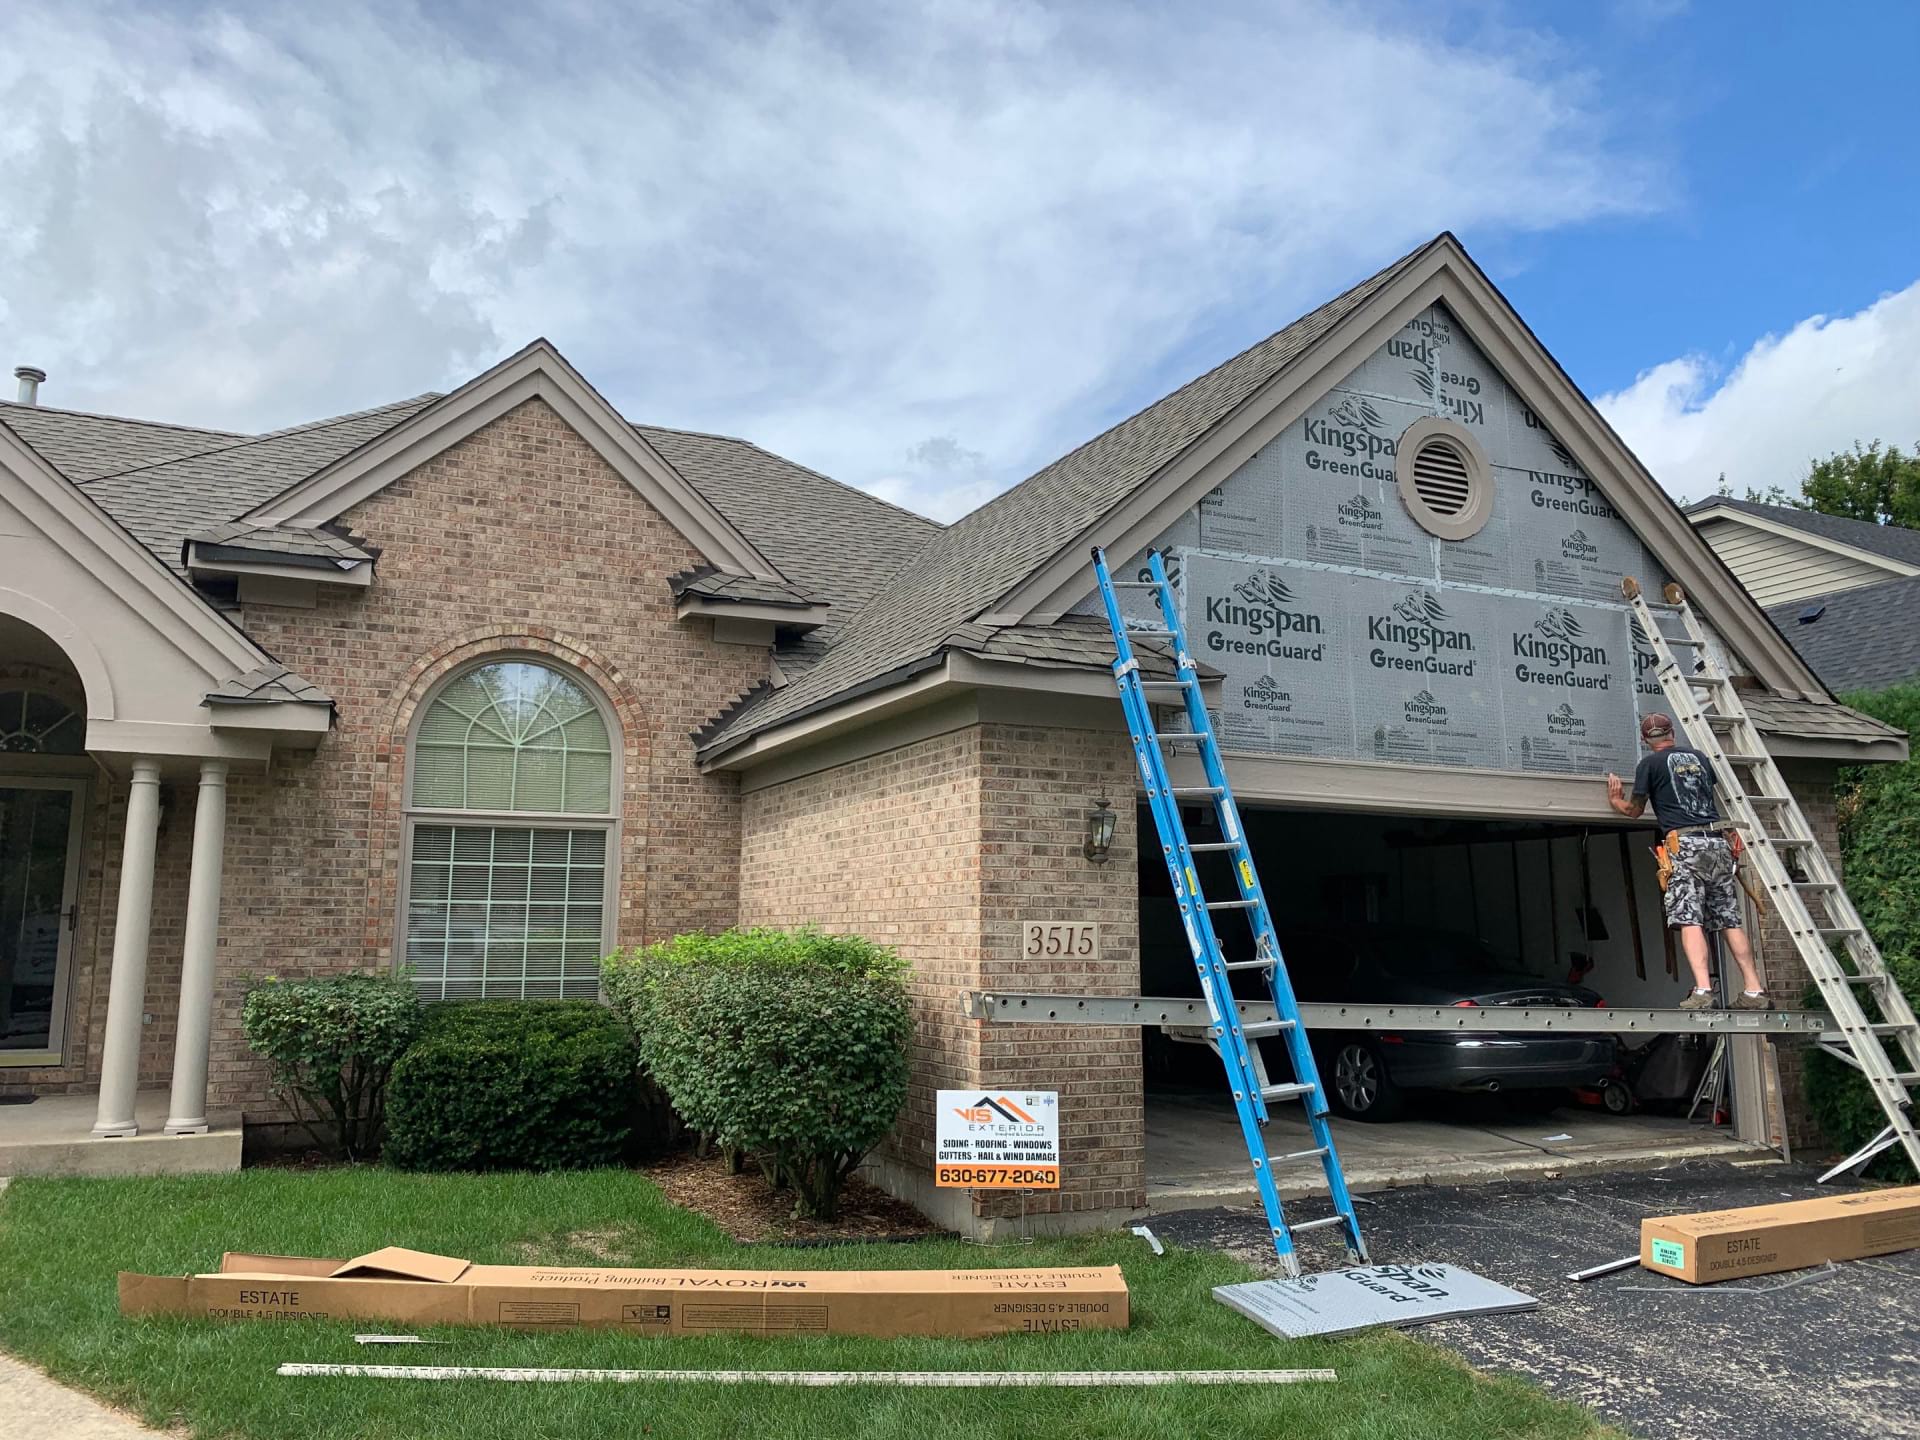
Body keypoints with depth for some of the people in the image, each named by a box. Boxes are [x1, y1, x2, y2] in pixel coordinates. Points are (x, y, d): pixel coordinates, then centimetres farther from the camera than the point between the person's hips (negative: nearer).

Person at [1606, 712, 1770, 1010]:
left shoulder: (1650, 763, 3)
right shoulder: (1698, 756, 19)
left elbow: (1634, 810, 8)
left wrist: (1615, 800, 28)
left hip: (1685, 844, -5)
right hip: (1717, 842, 5)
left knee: (1690, 920, -11)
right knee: (1730, 920, 7)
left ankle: (1703, 992, -23)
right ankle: (1754, 992, 5)